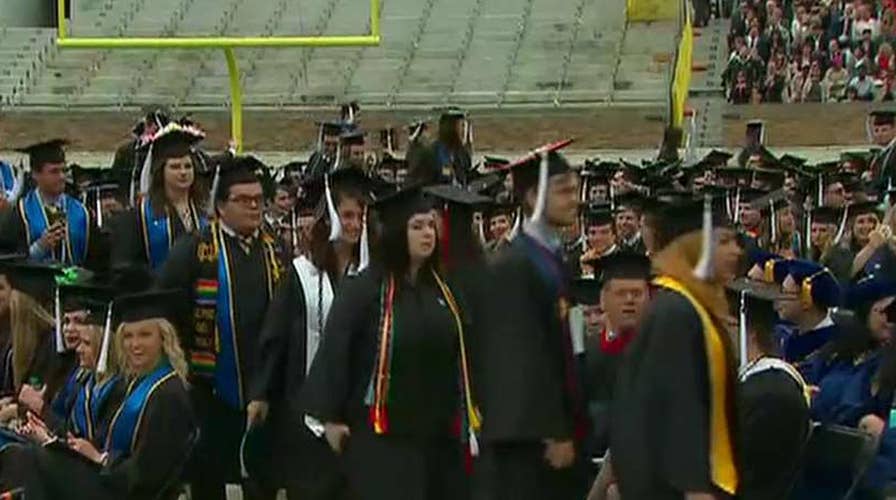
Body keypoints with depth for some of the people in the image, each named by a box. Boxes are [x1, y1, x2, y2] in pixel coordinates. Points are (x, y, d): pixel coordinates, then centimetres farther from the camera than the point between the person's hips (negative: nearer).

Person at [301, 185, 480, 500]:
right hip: (383, 431, -6)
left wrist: (466, 414, 15)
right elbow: (335, 352, -10)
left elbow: (458, 353, 16)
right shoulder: (363, 290, -9)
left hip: (439, 428, 6)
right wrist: (332, 417, -11)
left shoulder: (443, 290, 10)